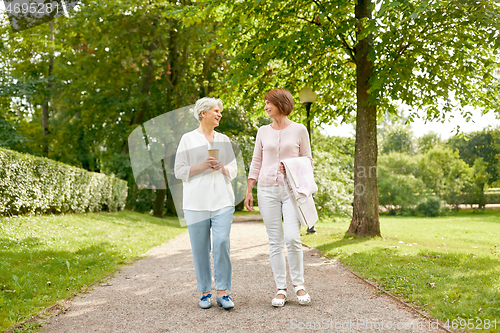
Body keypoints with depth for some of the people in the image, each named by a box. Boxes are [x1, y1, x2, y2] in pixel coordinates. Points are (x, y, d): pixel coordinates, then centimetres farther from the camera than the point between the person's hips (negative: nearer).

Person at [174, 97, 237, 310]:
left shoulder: (224, 139, 16)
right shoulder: (188, 139, 6)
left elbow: (234, 169, 19)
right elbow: (179, 171, 2)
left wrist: (222, 168, -3)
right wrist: (202, 166, -11)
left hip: (222, 199, 2)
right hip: (196, 201, -2)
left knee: (222, 242, -11)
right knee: (200, 248, 0)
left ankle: (223, 292, -3)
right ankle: (205, 292, 12)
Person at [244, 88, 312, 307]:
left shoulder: (299, 130, 3)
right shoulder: (263, 132, 10)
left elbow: (308, 160, 8)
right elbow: (256, 163, 12)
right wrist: (249, 190, 6)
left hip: (291, 189, -2)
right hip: (267, 190, 2)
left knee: (292, 238, -13)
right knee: (275, 241, 2)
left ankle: (298, 285, 6)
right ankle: (281, 289, 9)